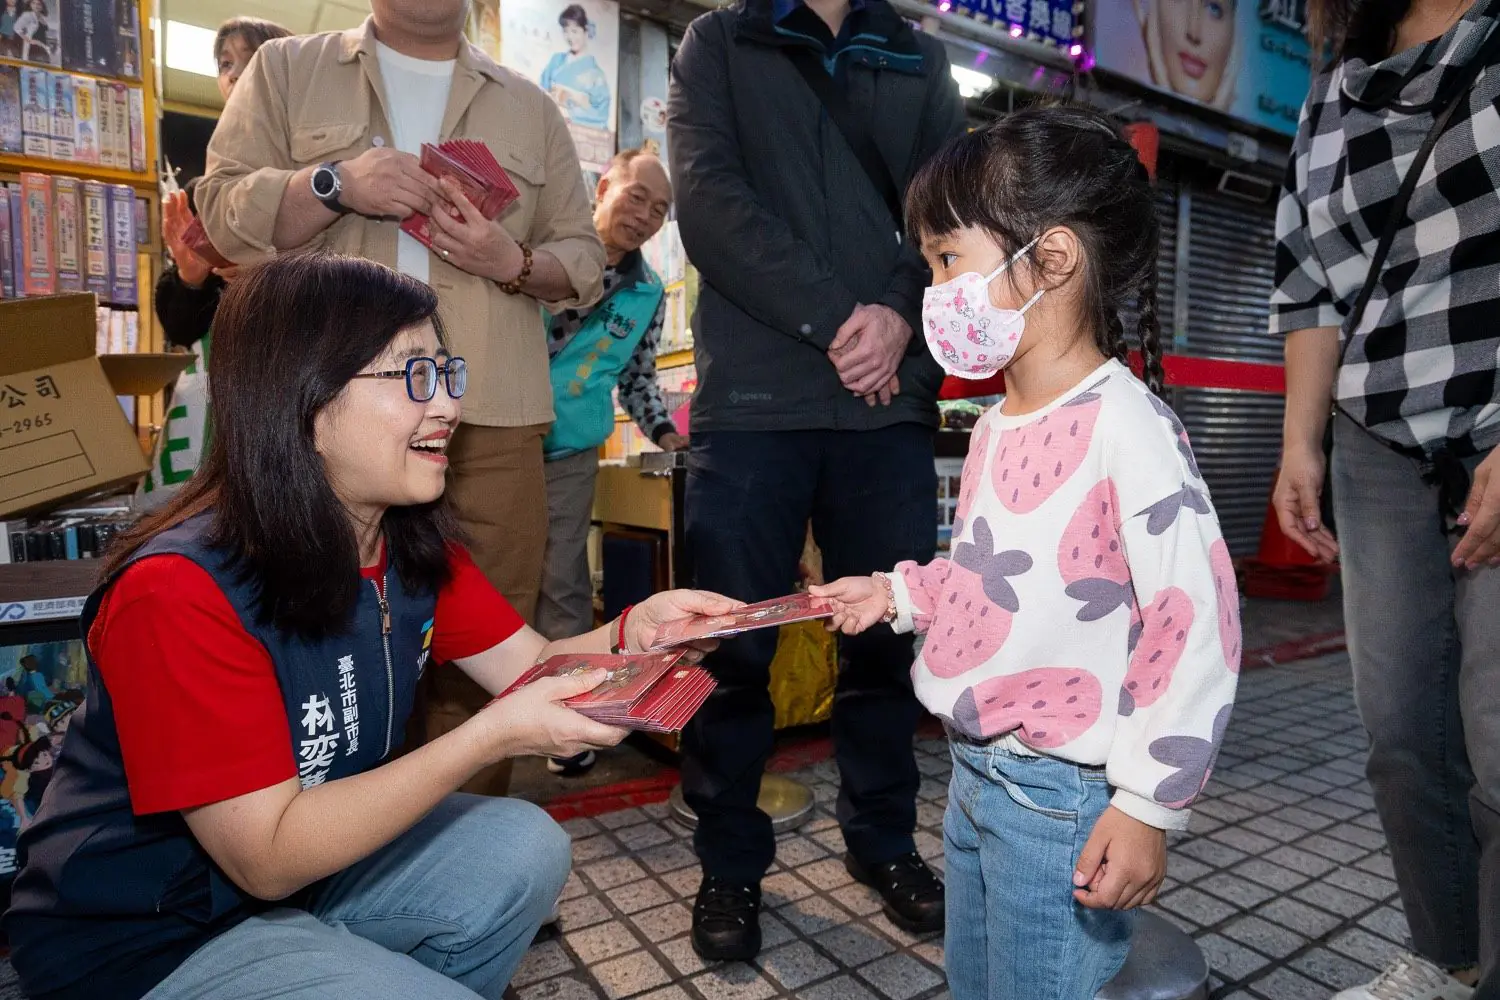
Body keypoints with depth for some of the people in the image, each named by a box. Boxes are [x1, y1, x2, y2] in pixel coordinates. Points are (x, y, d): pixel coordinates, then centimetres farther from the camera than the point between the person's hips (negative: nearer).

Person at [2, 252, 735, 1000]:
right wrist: (494, 734, -36)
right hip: (147, 939, -6)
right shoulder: (180, 592, -30)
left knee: (525, 850, -7)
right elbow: (267, 858, -29)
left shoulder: (414, 542, -7)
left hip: (307, 862, 7)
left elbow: (530, 669, -6)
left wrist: (633, 631, -27)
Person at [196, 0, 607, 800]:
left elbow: (585, 259, 14)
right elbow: (223, 211, 6)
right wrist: (334, 184, -12)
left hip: (492, 419, 1)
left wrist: (515, 264, -7)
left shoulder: (529, 106, 19)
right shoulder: (286, 68, 16)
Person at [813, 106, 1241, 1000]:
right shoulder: (995, 427, 6)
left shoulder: (1125, 425, -21)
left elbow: (1195, 623, -22)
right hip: (974, 773, 8)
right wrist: (902, 592, 11)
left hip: (1064, 798, -8)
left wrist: (1149, 804, -19)